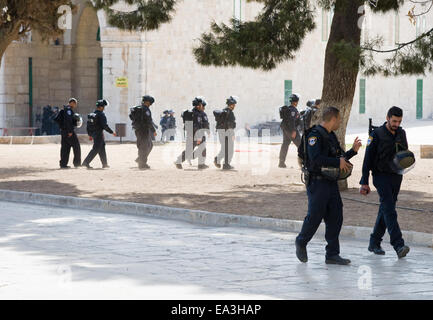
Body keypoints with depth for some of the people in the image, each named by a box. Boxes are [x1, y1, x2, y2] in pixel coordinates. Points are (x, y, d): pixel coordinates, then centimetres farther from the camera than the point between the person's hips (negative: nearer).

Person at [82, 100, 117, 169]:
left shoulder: (92, 114, 8)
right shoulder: (101, 114, -17)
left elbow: (88, 124, 13)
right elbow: (105, 126, -20)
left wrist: (90, 134, 21)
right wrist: (112, 132, -10)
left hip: (93, 134, 9)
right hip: (99, 134, -9)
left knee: (102, 148, 19)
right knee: (95, 149, -6)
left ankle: (105, 164, 26)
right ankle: (86, 162, -13)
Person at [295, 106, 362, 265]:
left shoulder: (331, 136, 17)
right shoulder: (314, 135, -12)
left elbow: (339, 156, 24)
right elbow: (316, 158, -25)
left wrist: (352, 151, 12)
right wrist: (338, 162, -23)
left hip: (331, 183, 9)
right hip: (317, 183, -9)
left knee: (335, 218, 4)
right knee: (315, 216, -3)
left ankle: (332, 255, 7)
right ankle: (301, 243, 22)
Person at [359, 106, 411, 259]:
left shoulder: (401, 133, 9)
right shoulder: (377, 134, -7)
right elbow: (368, 159, -7)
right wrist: (364, 182, -10)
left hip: (396, 176, 6)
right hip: (381, 176, -6)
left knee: (385, 210, 10)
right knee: (389, 211, -15)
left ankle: (374, 243, 20)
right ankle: (398, 245, -24)